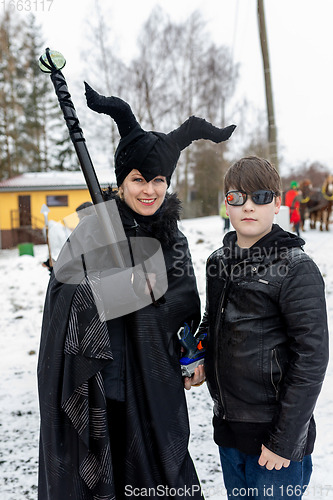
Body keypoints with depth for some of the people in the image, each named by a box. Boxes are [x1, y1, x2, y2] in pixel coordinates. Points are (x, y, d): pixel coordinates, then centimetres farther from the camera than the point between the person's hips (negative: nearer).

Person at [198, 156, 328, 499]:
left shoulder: (297, 270, -15)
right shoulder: (219, 261, 4)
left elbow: (311, 359, -16)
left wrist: (285, 441, -16)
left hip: (275, 434, -6)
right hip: (227, 429, 6)